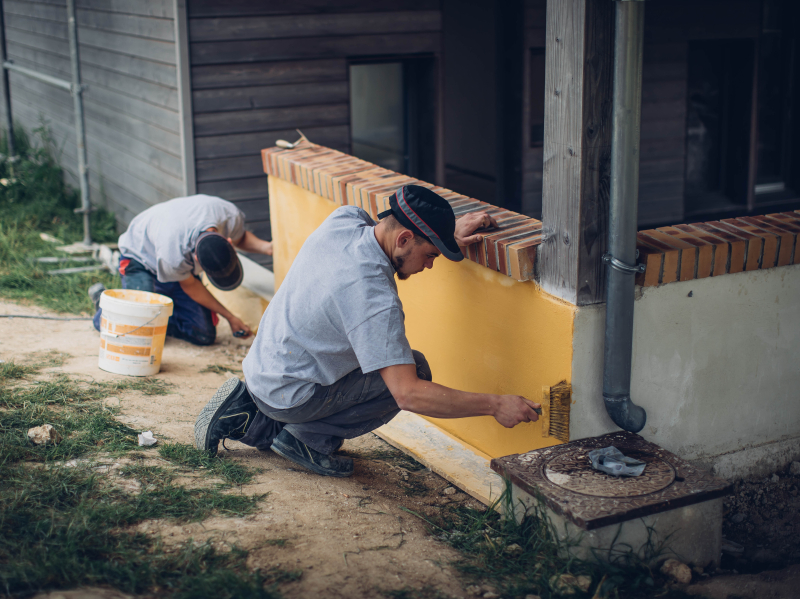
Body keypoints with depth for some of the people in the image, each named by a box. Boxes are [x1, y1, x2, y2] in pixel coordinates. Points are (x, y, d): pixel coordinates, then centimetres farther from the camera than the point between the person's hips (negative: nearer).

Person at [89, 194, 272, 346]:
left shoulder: (231, 216, -32)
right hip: (141, 258, -5)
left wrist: (265, 247, -26)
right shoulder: (172, 255, -44)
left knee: (204, 336, -9)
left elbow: (241, 237, -4)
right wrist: (230, 317, -12)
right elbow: (189, 285, -20)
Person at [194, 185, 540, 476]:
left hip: (261, 367, 8)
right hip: (288, 398, -8)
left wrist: (450, 235, 4)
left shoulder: (344, 219, -9)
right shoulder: (373, 296, -31)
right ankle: (309, 437, -1)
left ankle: (249, 418, 20)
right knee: (416, 369, -8)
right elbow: (408, 394, -32)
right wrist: (495, 405, -27)